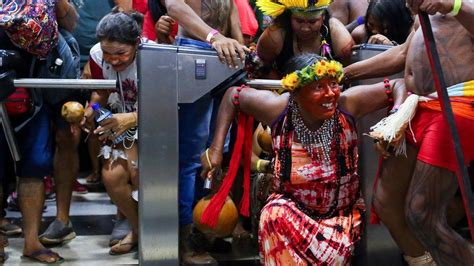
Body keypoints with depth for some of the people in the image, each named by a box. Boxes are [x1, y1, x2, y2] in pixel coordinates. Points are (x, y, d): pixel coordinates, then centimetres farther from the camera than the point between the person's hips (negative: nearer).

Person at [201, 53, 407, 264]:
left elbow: (398, 86, -12)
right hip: (290, 208, 0)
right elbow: (233, 95, -3)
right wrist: (216, 149, -7)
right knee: (275, 216, -32)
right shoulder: (278, 109, -17)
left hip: (341, 214, 0)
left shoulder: (347, 104, -18)